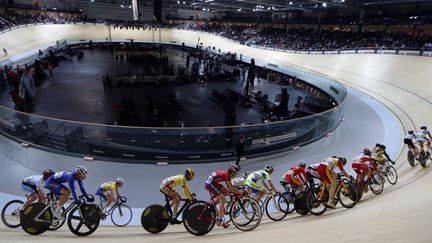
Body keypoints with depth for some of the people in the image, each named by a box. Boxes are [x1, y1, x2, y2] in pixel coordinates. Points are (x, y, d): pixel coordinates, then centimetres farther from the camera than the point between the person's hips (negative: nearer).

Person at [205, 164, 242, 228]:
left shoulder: (226, 173, 12)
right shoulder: (227, 175, -16)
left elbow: (229, 187, 21)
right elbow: (232, 188, -19)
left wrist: (236, 192, 17)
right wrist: (241, 193, -10)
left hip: (213, 183, 10)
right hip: (210, 184, -10)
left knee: (226, 191, 12)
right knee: (223, 200, -9)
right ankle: (219, 220, -5)